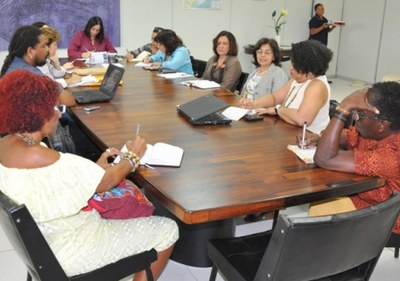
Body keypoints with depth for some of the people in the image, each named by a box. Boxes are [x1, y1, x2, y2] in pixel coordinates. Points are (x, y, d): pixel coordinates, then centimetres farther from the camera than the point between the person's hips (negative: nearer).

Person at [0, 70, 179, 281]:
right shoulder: (44, 159, -34)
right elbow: (107, 182, -21)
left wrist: (96, 167, 3)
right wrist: (133, 156, -4)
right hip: (67, 252, -9)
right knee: (167, 231, 2)